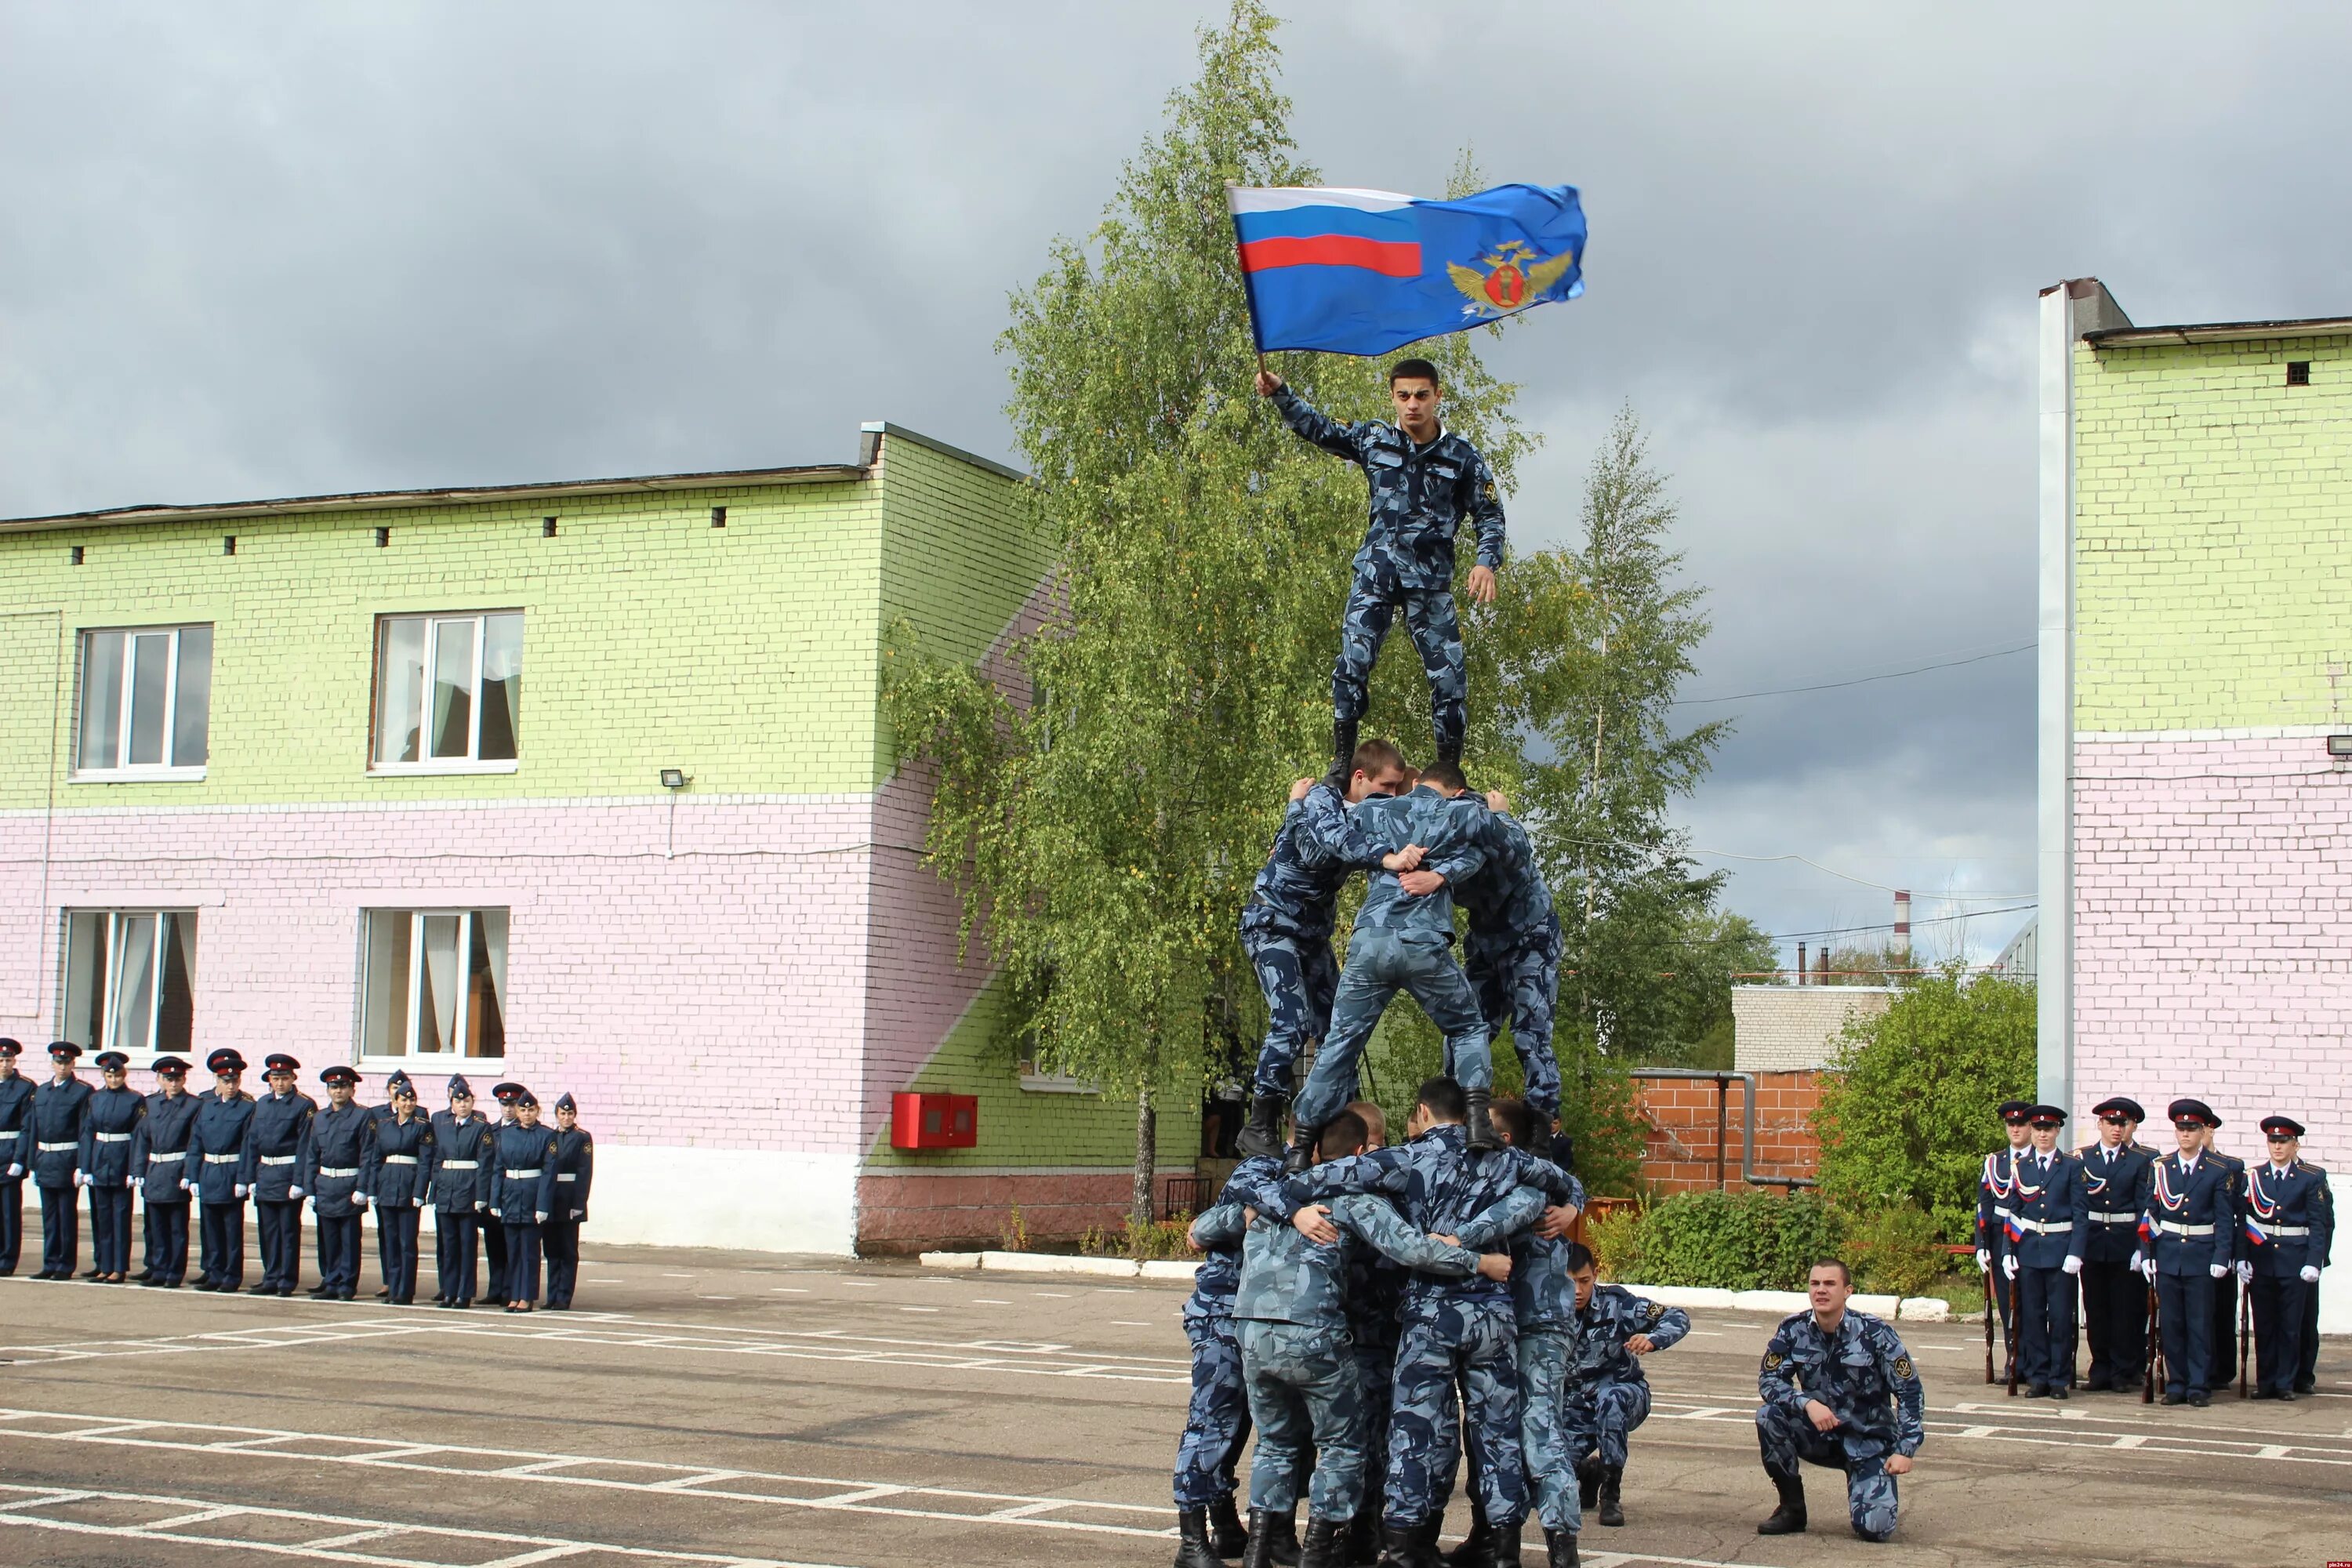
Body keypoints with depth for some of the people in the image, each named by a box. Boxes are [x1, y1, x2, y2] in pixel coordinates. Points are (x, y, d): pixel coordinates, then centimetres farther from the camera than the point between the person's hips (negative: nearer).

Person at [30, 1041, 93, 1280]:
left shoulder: (83, 1092, -4)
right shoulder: (41, 1092, 13)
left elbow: (85, 1131, -8)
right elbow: (34, 1131, 14)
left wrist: (81, 1166, -15)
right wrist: (33, 1164, 9)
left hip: (68, 1162, -5)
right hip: (45, 1162, 5)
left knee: (67, 1216, 0)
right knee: (49, 1216, 9)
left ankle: (66, 1266, 5)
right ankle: (50, 1264, 14)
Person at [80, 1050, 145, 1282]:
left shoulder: (135, 1101, -3)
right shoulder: (95, 1099, 7)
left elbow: (138, 1137, -6)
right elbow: (87, 1132, 6)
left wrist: (133, 1171, -12)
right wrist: (86, 1168, 0)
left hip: (122, 1163, -4)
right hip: (99, 1162, 4)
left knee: (121, 1215, -1)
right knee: (102, 1215, 8)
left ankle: (120, 1269, 3)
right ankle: (104, 1266, 14)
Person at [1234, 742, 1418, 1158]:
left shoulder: (1368, 815, 3)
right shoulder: (1321, 799, -20)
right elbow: (1333, 836, -41)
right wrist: (1387, 858, -58)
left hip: (1314, 931, 8)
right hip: (1273, 921, -8)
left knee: (1335, 1026, 3)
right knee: (1292, 1021, -20)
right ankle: (1259, 1128, -16)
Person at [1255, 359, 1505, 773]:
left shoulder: (1462, 457, 4)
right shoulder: (1373, 439, 8)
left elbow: (1490, 515, 8)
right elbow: (1317, 428, 18)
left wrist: (1487, 562, -8)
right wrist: (1280, 393, 6)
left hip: (1431, 581, 0)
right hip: (1375, 572, 1)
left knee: (1448, 676, -5)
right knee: (1352, 664, -12)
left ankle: (1450, 771, 6)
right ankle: (1342, 762, -5)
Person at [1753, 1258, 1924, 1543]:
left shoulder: (1873, 1333, -17)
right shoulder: (1793, 1330, -10)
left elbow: (1910, 1391, -10)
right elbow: (1768, 1379, -12)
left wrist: (1905, 1450, -17)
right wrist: (1807, 1403, -30)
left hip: (1868, 1442, -3)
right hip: (1819, 1435, 3)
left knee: (1874, 1529, -21)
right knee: (1768, 1416, -26)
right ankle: (1792, 1509, -7)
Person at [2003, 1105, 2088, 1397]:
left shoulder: (2072, 1166, 2)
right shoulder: (2019, 1167, 8)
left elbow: (2081, 1214, -2)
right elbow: (2012, 1212, 9)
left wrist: (2075, 1253, -11)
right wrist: (2008, 1252, 0)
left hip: (2061, 1249, -2)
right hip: (2028, 1249, 2)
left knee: (2061, 1316, -1)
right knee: (2031, 1316, 4)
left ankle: (2059, 1379, 7)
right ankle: (2037, 1377, 11)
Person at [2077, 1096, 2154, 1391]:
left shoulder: (2145, 1159, 1)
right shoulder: (2082, 1158, 8)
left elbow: (2146, 1205, -5)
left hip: (2128, 1243, -3)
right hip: (2092, 1243, 3)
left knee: (2128, 1309, 1)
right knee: (2096, 1309, 7)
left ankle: (2125, 1373, 8)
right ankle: (2101, 1369, 16)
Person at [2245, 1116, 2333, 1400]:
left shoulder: (2312, 1178, 0)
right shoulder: (2253, 1176, 7)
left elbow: (2319, 1224, -3)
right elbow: (2245, 1220, 5)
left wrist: (2313, 1262, -12)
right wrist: (2244, 1258, -5)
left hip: (2294, 1260, -2)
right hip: (2261, 1259, 2)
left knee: (2291, 1325, 2)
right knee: (2263, 1324, 6)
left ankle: (2286, 1383, 10)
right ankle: (2265, 1382, 13)